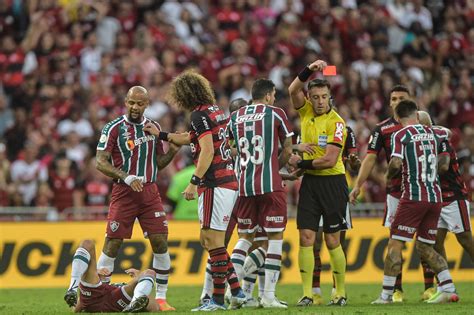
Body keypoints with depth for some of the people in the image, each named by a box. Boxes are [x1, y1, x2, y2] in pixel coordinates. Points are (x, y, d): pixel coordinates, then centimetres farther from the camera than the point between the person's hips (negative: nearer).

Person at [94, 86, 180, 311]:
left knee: (160, 242, -4)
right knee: (112, 244, -4)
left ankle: (161, 298, 4)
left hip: (149, 192, 4)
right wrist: (126, 177, -21)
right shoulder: (114, 128, -5)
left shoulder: (154, 127, 10)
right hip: (124, 193, -4)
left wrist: (172, 152, -3)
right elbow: (101, 162, -9)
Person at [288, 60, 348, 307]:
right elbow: (293, 90, -9)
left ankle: (340, 293, 9)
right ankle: (307, 293, -2)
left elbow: (329, 160, -16)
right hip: (310, 182, 5)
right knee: (306, 237, -2)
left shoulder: (336, 123, -12)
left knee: (332, 241, -1)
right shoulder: (307, 112, 5)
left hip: (332, 182, -5)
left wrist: (300, 164, -8)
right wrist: (309, 70, -19)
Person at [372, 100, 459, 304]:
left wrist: (389, 175, 3)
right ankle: (448, 289, 4)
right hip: (435, 196, 6)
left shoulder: (401, 136, -5)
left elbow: (396, 163, -17)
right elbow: (446, 133, 37)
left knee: (395, 245, -2)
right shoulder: (433, 133, 13)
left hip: (413, 196, -6)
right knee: (425, 247, 15)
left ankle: (386, 295, -5)